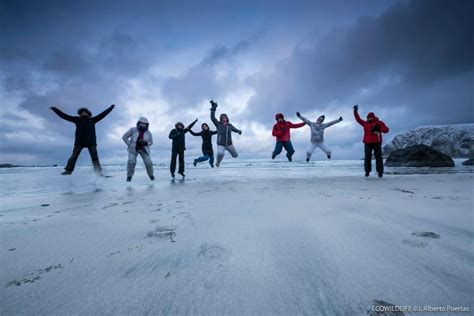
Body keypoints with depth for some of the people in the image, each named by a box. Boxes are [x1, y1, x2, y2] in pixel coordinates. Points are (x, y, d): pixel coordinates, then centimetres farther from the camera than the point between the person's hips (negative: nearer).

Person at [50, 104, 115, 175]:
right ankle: (68, 170, 1)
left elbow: (103, 114, 17)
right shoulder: (77, 119, 15)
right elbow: (64, 115, 17)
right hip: (79, 141, 0)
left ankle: (98, 171, -3)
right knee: (74, 156, -2)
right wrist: (55, 109, 16)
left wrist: (111, 108, 18)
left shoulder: (92, 120, 16)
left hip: (91, 141, 0)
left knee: (95, 157, -2)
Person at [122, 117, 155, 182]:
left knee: (148, 162, -10)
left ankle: (151, 175, 15)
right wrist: (129, 145, -9)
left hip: (144, 149, 1)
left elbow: (151, 142, 2)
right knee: (131, 162, -18)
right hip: (133, 149, -1)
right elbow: (124, 137, -2)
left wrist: (146, 143, -19)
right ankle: (129, 176, 3)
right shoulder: (133, 130, -11)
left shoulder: (148, 133, -7)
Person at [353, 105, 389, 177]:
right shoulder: (365, 123, 12)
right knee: (367, 157, 1)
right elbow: (358, 119, 18)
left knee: (378, 157, -1)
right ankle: (367, 171, 6)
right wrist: (355, 112, 11)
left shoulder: (379, 123, 3)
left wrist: (379, 129, -21)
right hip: (367, 143, 3)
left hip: (376, 142, -2)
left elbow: (386, 129, -2)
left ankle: (380, 172, 4)